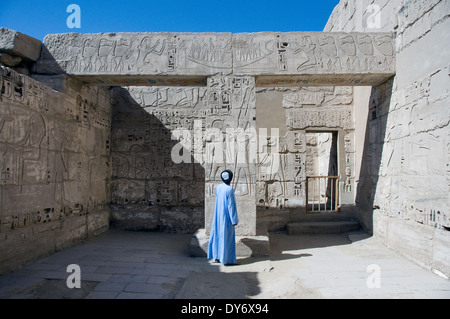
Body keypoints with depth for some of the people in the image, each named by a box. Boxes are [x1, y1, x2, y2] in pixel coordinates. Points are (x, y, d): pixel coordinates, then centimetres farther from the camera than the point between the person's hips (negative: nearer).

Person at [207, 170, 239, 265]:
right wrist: (234, 220, -14)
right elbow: (231, 205, -19)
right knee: (227, 237, 3)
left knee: (218, 235, 15)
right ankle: (226, 259, 11)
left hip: (218, 216, 7)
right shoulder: (229, 189, -20)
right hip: (227, 217, -7)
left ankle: (217, 256, 24)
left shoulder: (218, 187, 2)